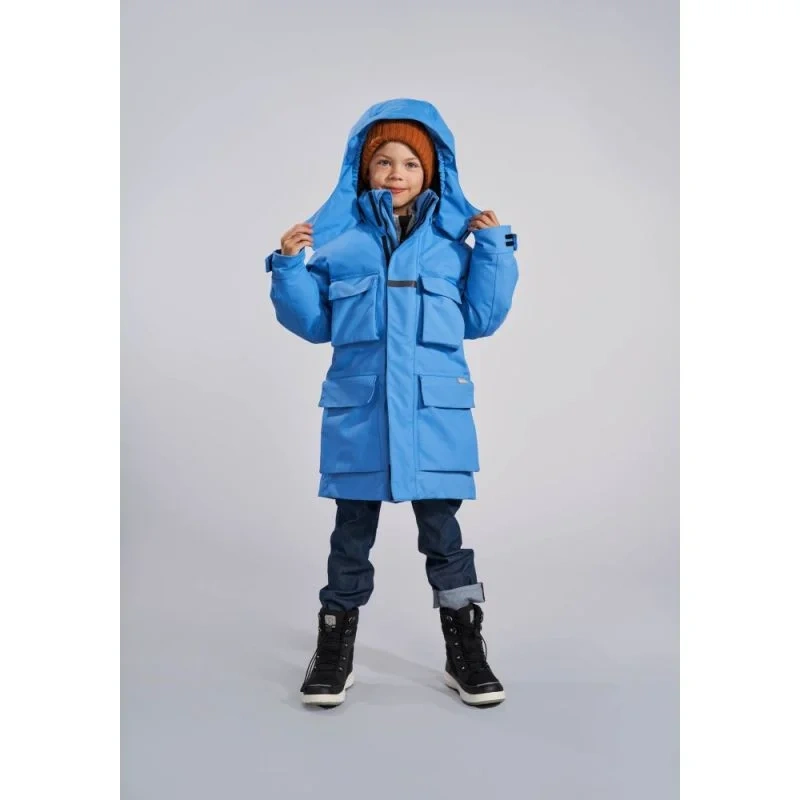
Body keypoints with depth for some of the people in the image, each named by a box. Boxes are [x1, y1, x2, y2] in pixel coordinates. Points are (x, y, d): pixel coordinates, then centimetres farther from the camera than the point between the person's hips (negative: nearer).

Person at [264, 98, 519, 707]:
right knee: (352, 531, 11)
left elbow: (481, 319, 6)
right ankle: (335, 652, 27)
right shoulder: (337, 237, 7)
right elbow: (313, 323, 9)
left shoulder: (452, 237, 8)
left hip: (435, 407, 0)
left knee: (442, 528, 6)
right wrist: (290, 266, -4)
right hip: (358, 406, 1)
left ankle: (465, 653, 23)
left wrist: (495, 249, -1)